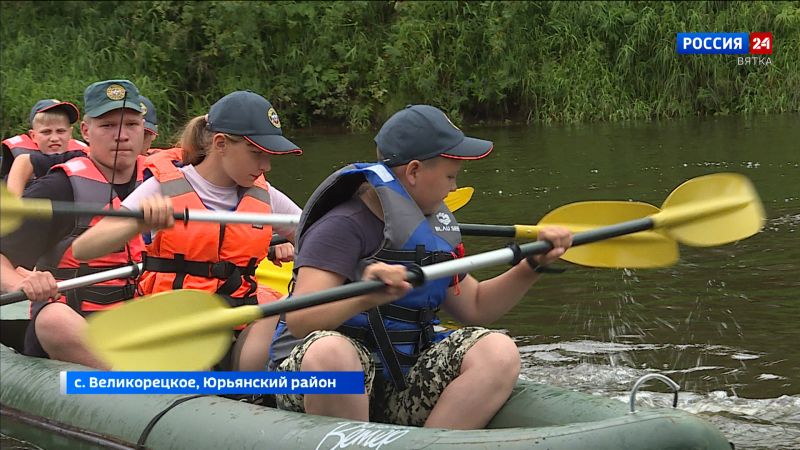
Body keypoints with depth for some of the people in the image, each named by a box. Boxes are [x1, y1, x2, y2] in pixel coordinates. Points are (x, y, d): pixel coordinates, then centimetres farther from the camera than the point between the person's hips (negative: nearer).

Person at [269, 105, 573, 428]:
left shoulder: (433, 226, 15)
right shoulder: (344, 226, -11)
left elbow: (474, 307, 23)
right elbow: (299, 322, -23)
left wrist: (534, 264, 11)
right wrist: (365, 298, -41)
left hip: (400, 387, 7)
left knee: (498, 352, -15)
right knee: (329, 353, -41)